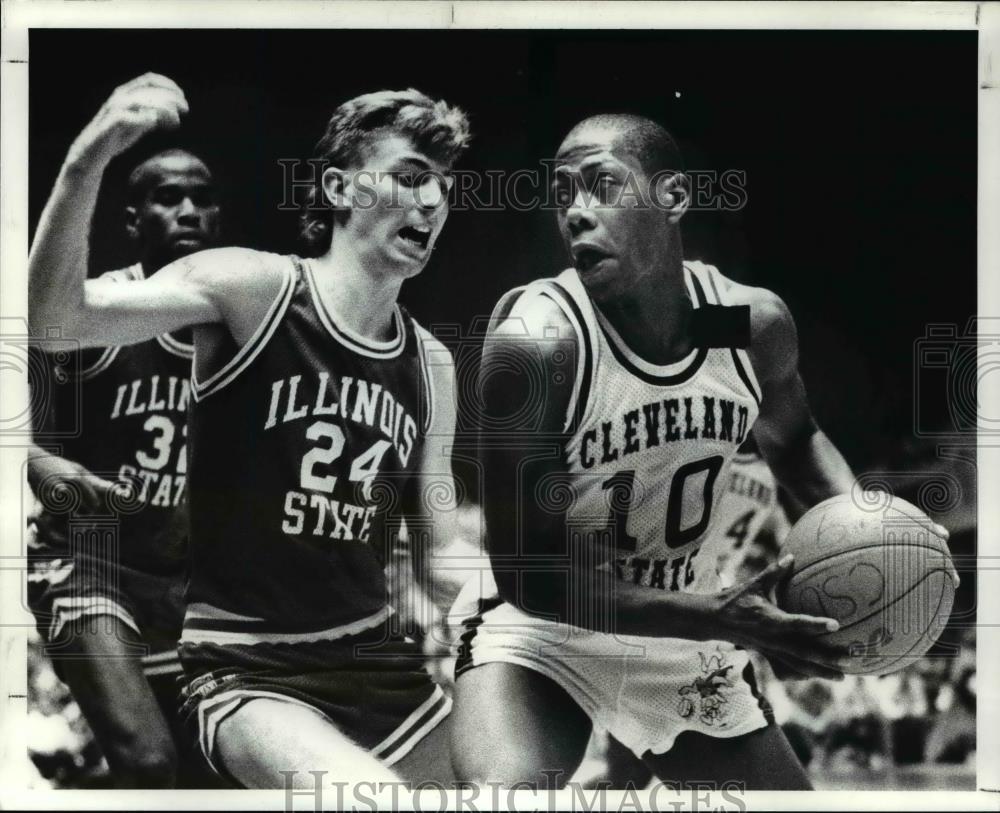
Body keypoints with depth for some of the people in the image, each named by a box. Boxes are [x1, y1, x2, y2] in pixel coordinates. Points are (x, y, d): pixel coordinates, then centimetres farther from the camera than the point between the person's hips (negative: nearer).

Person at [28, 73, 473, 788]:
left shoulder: (432, 366, 6)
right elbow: (61, 318, -23)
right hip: (248, 671, -6)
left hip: (379, 665, 7)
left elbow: (441, 566, 13)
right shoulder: (251, 289, -8)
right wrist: (86, 164, -37)